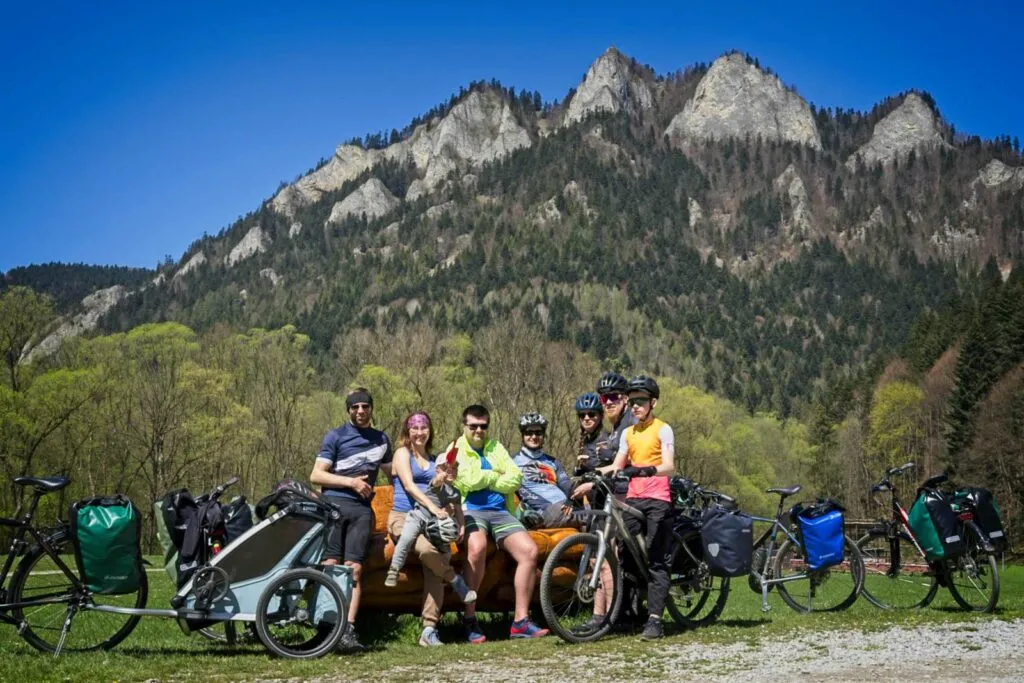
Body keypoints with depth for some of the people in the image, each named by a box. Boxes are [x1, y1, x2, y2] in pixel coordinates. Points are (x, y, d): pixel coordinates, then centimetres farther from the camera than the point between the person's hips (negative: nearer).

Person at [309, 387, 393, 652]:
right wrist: (351, 482, -7)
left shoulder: (381, 439, 22)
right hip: (334, 503, -3)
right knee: (330, 565, -13)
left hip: (362, 509, 3)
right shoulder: (335, 436, 9)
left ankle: (348, 631, -10)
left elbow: (391, 472, 36)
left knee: (354, 569, -7)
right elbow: (316, 475, 2)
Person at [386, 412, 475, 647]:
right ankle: (455, 580, -11)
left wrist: (461, 523, 10)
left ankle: (429, 630, -27)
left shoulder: (433, 459, 25)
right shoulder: (403, 453, 8)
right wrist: (433, 507, -21)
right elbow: (409, 485, -8)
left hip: (429, 521, 4)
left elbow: (453, 502, 27)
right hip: (404, 518, -4)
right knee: (426, 548, -37)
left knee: (435, 568, -24)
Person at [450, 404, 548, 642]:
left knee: (529, 550, -19)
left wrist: (484, 479, -5)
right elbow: (468, 479, -11)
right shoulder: (456, 450, 9)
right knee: (477, 547, -37)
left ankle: (521, 621, -12)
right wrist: (497, 476, 2)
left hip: (500, 511, 5)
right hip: (471, 510, -5)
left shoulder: (496, 448, 21)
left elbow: (515, 478, 6)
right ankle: (470, 619, -26)